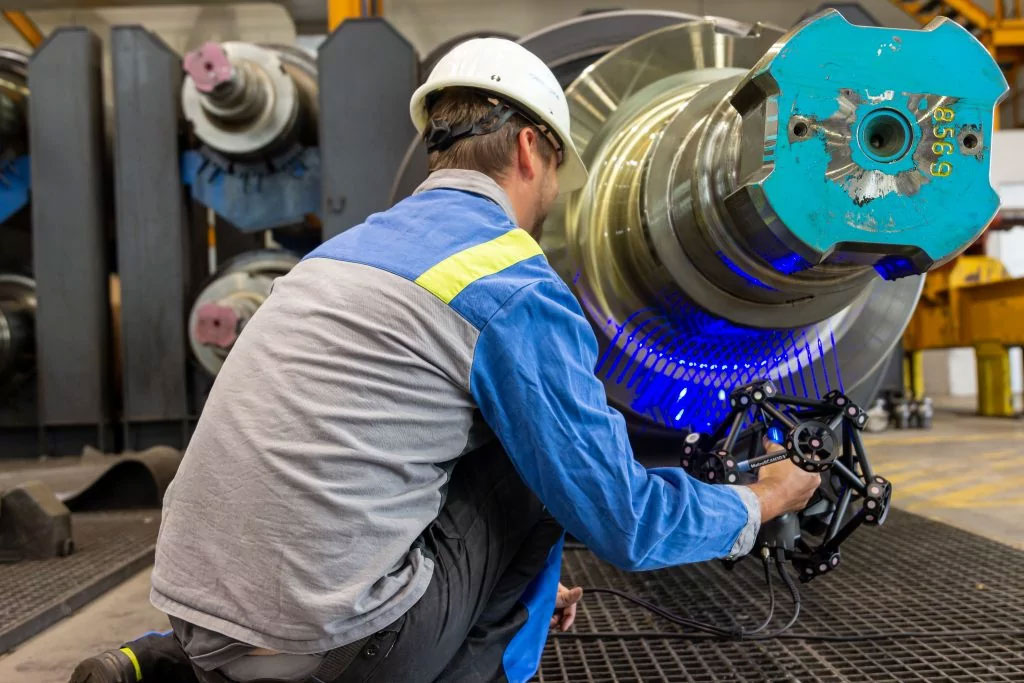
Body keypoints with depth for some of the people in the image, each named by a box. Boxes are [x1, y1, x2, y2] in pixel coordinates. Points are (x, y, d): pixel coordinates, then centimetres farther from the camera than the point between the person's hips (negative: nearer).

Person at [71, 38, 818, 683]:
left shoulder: (353, 244, 16)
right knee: (541, 461, 7)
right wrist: (758, 504, 16)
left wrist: (509, 583, 35)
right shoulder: (516, 287, -8)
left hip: (201, 616, 7)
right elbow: (622, 521, -4)